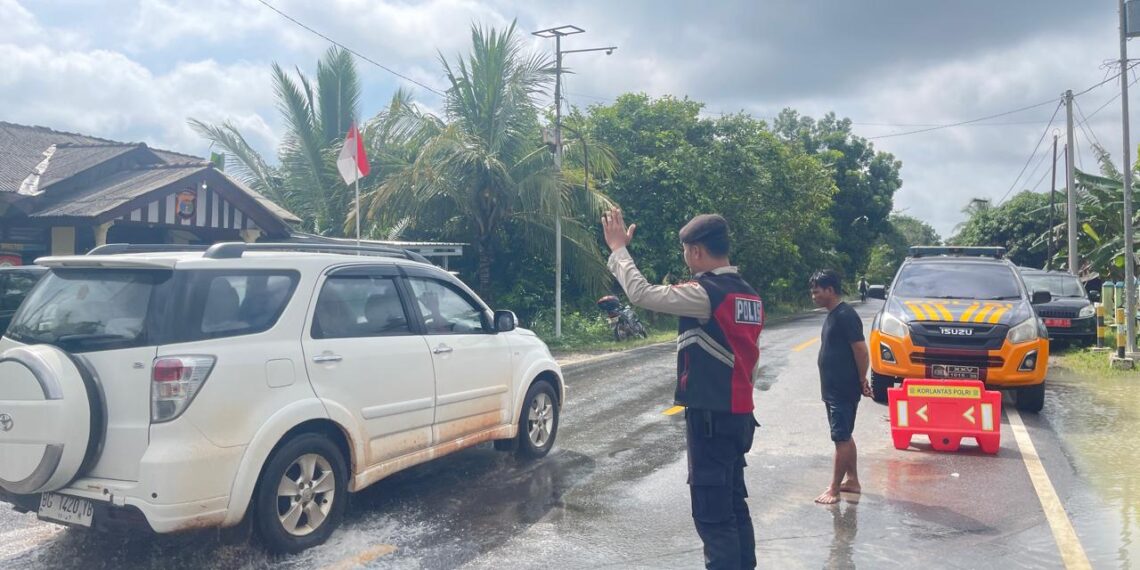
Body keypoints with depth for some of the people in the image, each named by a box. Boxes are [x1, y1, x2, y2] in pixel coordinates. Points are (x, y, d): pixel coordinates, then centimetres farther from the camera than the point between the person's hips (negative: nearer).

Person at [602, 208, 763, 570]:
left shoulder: (706, 293, -17)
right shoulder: (748, 296, 11)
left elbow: (641, 293, -18)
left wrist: (618, 248, -5)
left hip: (710, 416, -9)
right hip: (738, 414, 9)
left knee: (712, 512, -3)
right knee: (733, 504, 18)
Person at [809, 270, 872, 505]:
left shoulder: (846, 316, -17)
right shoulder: (833, 315, 13)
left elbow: (861, 350, -19)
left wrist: (862, 380, -11)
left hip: (844, 390, -10)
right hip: (833, 388, 10)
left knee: (841, 438, -5)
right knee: (844, 436, 16)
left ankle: (834, 490, -1)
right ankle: (852, 480, 27)